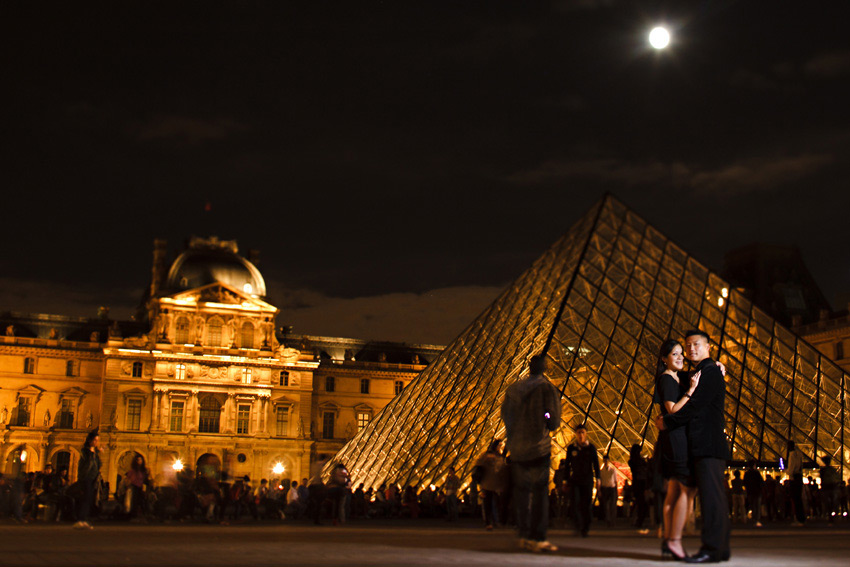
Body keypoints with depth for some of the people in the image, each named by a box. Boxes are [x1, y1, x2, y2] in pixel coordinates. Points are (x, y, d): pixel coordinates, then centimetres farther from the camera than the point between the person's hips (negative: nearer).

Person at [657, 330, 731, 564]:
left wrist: (667, 422, -5)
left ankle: (712, 548, -16)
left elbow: (695, 405, -13)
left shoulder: (710, 371, -6)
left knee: (711, 495, -13)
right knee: (713, 496, 8)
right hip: (703, 445, 10)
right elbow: (693, 406, 25)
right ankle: (720, 548, 10)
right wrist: (668, 419, 10)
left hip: (708, 443, -10)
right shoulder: (700, 373, 24)